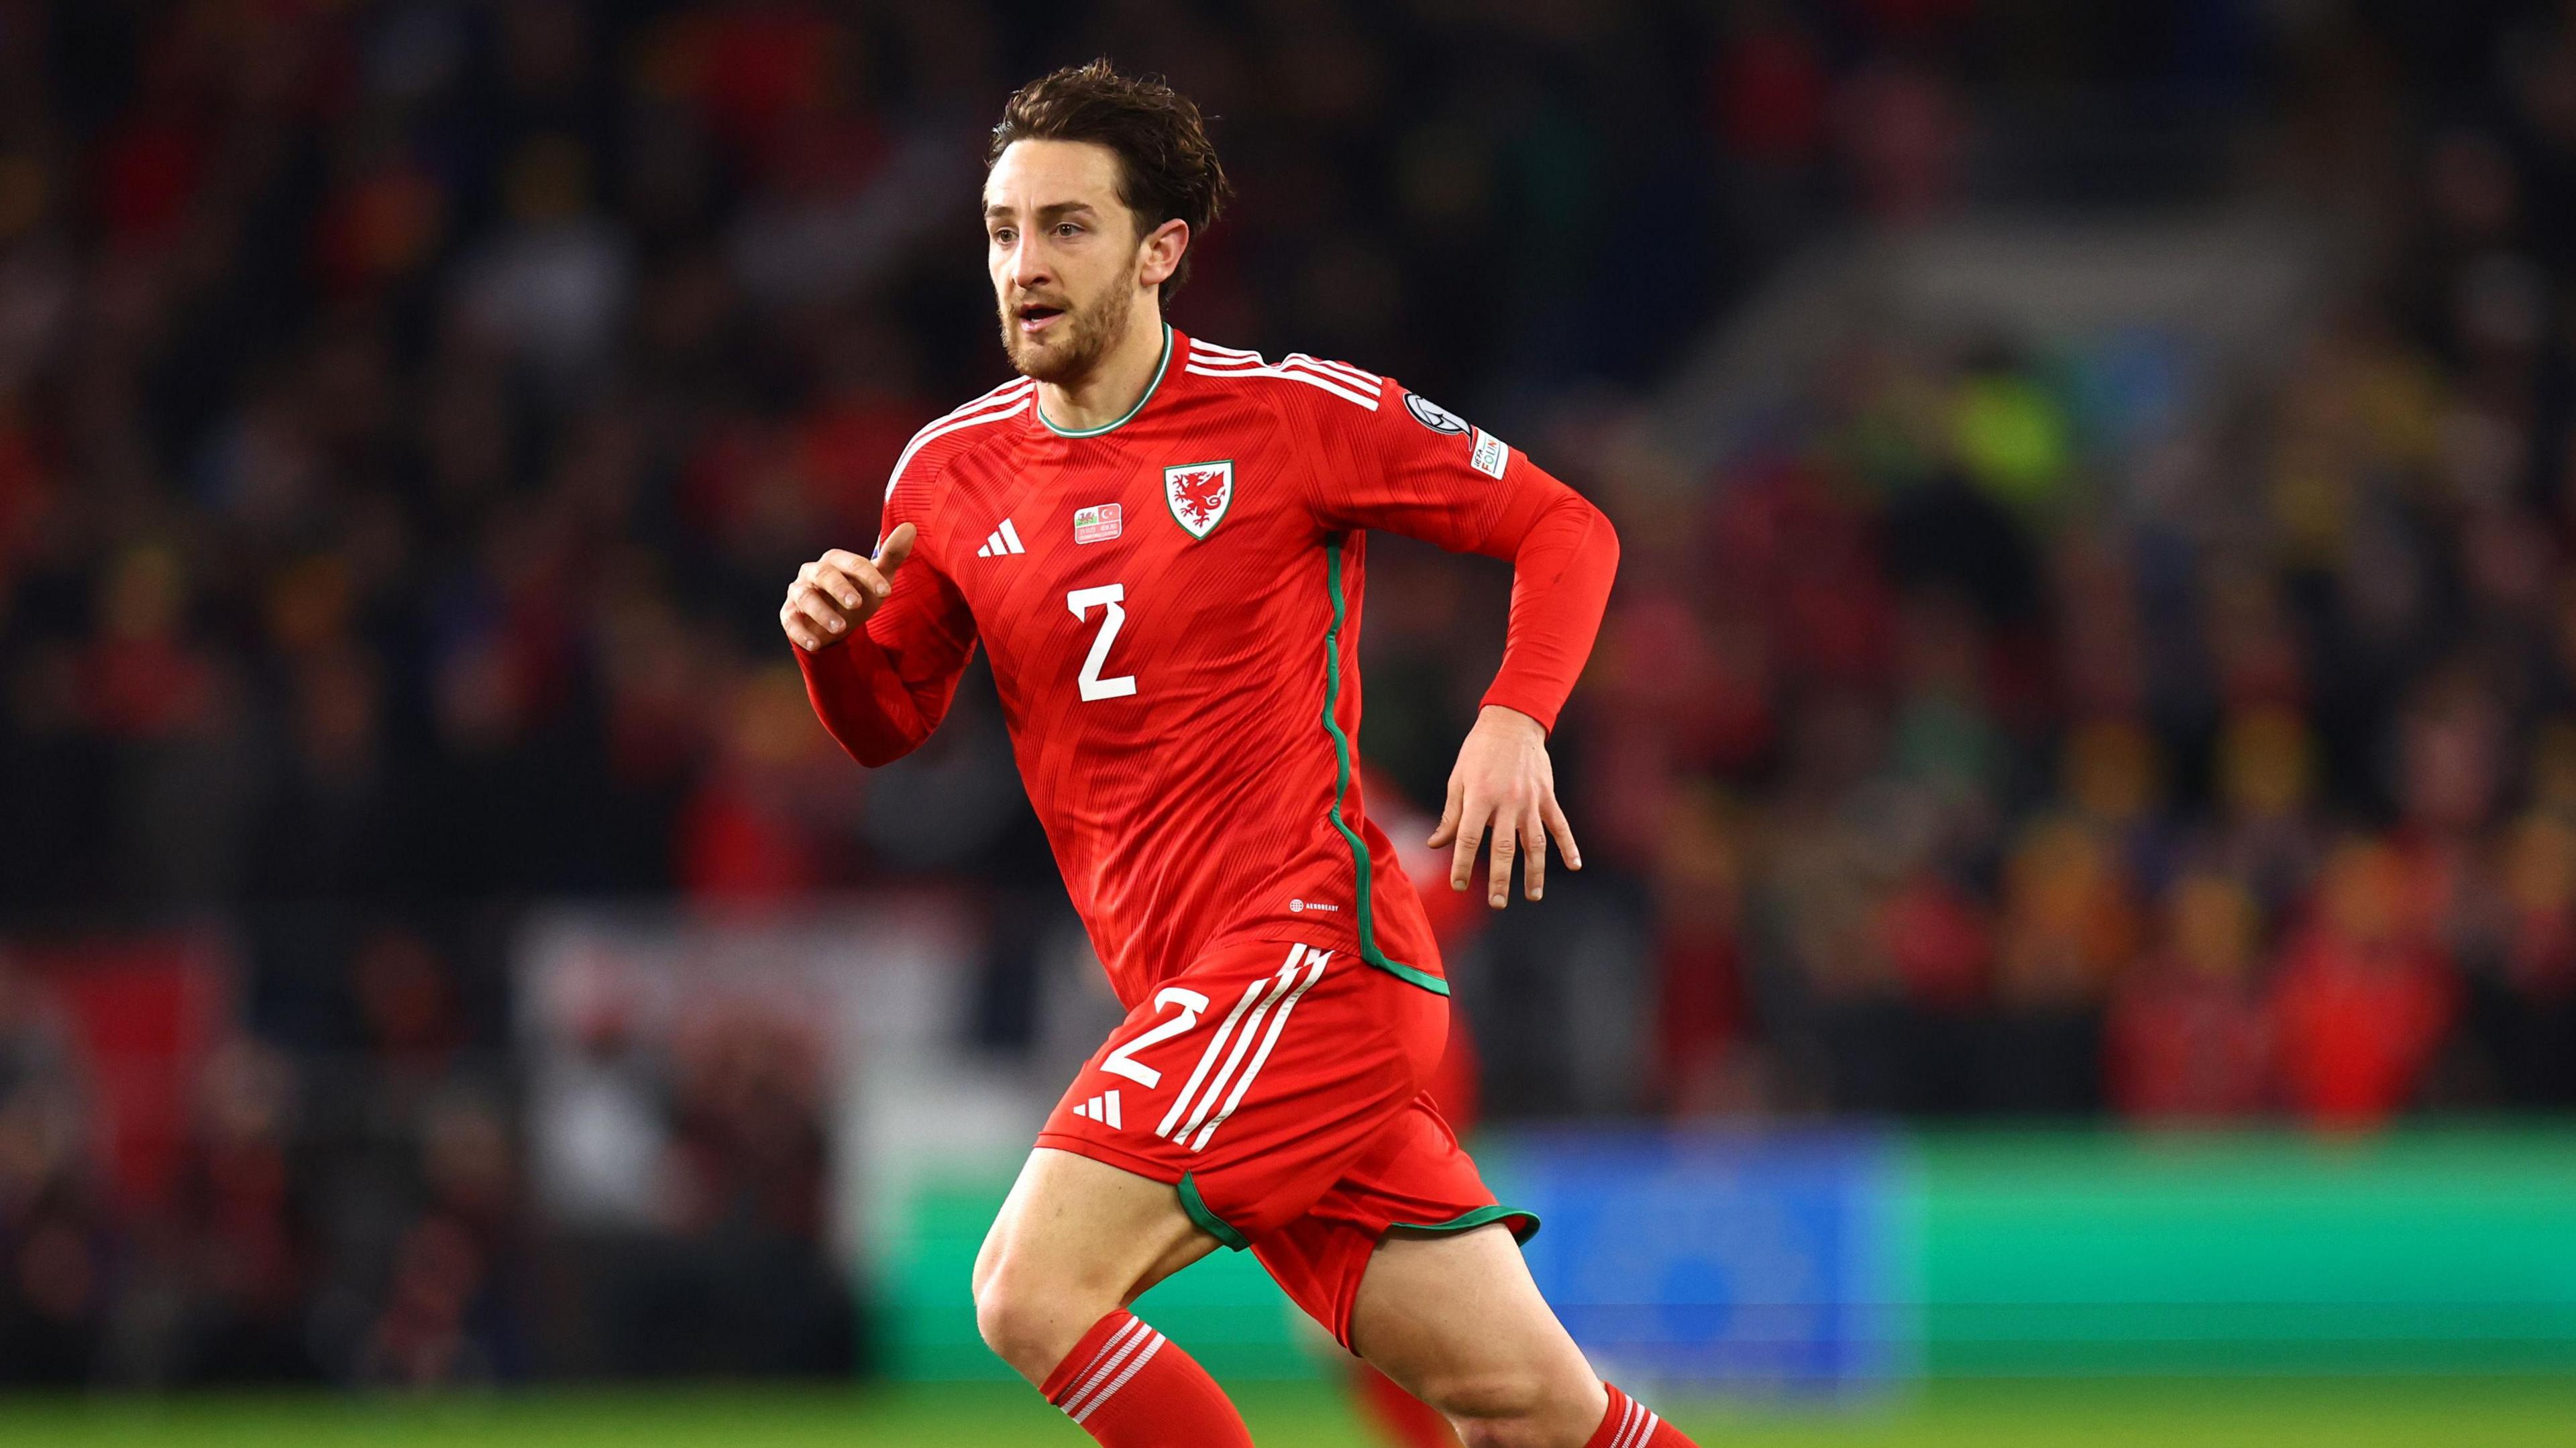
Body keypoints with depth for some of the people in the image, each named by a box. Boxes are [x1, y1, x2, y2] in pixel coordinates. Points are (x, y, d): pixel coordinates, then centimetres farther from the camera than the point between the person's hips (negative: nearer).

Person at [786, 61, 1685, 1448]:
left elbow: (1565, 528, 2)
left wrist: (1513, 723, -14)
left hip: (1313, 947, -5)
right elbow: (888, 723, 20)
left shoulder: (1293, 412, -4)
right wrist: (829, 638, -2)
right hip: (1197, 1000, 5)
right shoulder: (952, 472, 10)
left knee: (1030, 1293, -19)